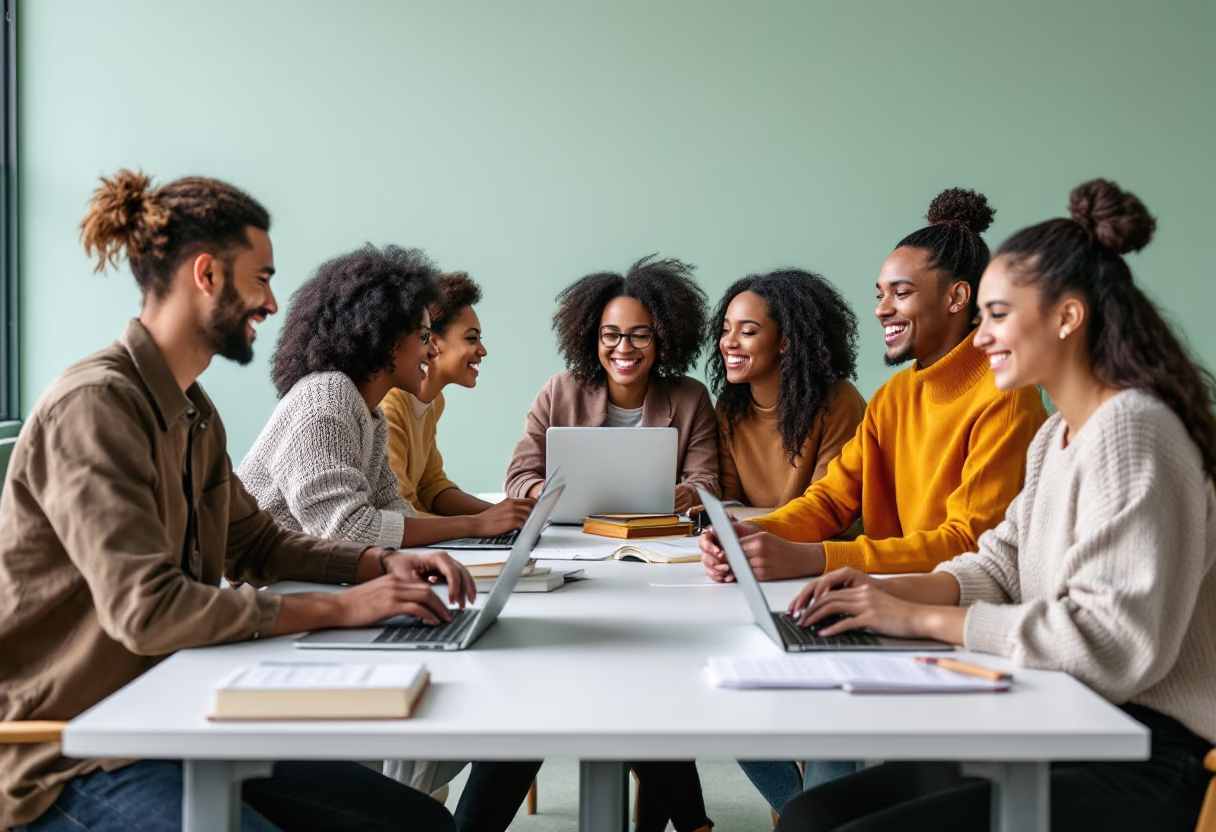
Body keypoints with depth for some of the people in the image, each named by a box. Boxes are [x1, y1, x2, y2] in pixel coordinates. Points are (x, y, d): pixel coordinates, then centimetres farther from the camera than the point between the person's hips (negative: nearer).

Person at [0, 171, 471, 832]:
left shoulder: (191, 410, 13)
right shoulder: (95, 405, -18)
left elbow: (255, 542, 22)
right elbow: (145, 610, -27)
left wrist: (382, 563, 5)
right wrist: (338, 608, -22)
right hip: (77, 764, -9)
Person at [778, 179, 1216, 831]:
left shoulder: (1129, 431, -17)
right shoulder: (1056, 435, 16)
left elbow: (1117, 642, -25)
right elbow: (1000, 567, 16)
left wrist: (922, 618, -19)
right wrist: (887, 592, -3)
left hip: (1143, 770, -9)